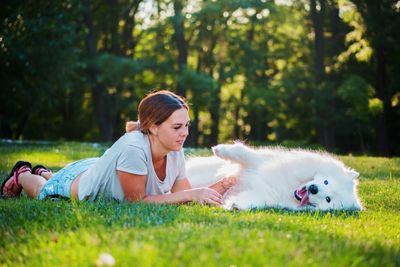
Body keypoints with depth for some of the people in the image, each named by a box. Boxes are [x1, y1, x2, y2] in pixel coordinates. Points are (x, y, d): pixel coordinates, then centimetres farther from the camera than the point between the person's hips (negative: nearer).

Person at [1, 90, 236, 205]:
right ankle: (23, 174, 54)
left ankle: (44, 173, 64)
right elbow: (136, 200, -39)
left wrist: (217, 188, -36)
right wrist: (191, 194, -44)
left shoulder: (176, 153, -24)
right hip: (75, 181, -6)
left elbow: (184, 194, -19)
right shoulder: (133, 148, -45)